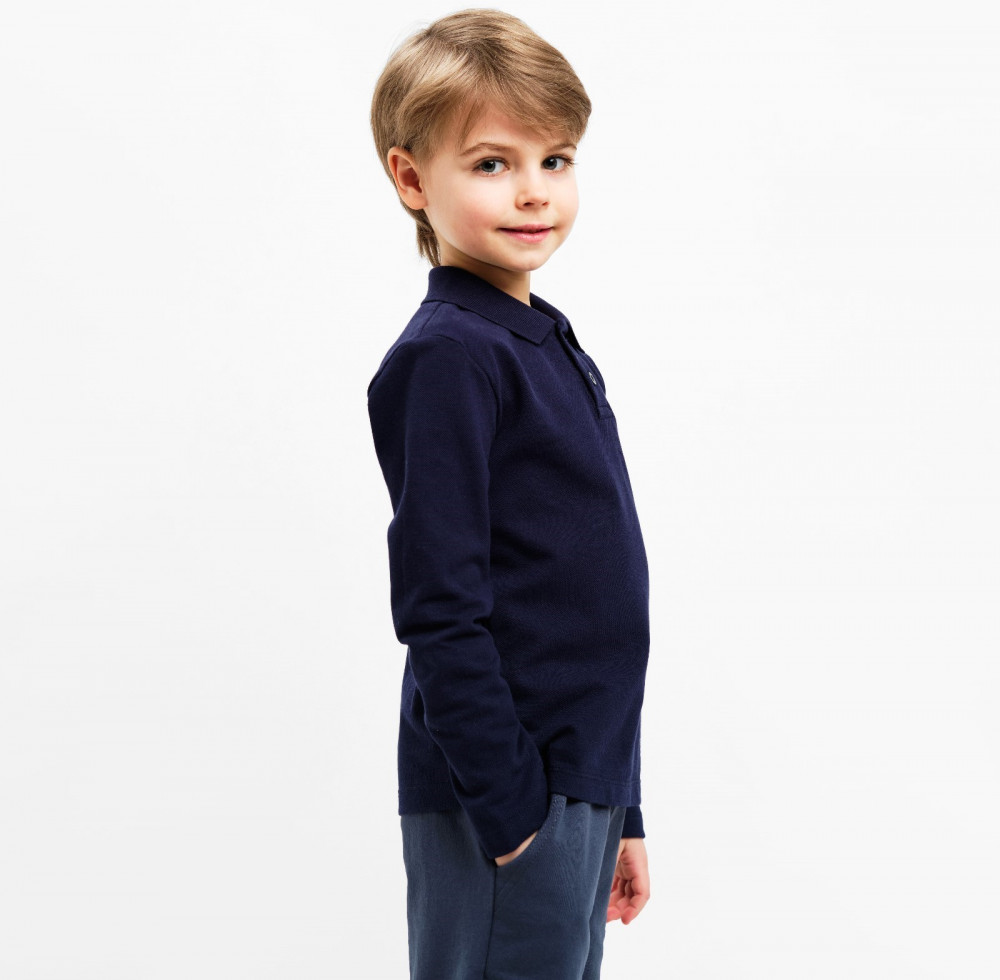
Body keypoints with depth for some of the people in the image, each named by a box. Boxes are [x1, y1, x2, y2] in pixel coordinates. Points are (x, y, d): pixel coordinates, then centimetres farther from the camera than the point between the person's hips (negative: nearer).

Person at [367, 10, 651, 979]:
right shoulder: (447, 358, -13)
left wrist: (615, 808, 18)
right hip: (501, 790, -8)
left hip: (578, 779, 8)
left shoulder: (548, 346, 14)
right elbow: (440, 608, -18)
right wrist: (508, 802, -19)